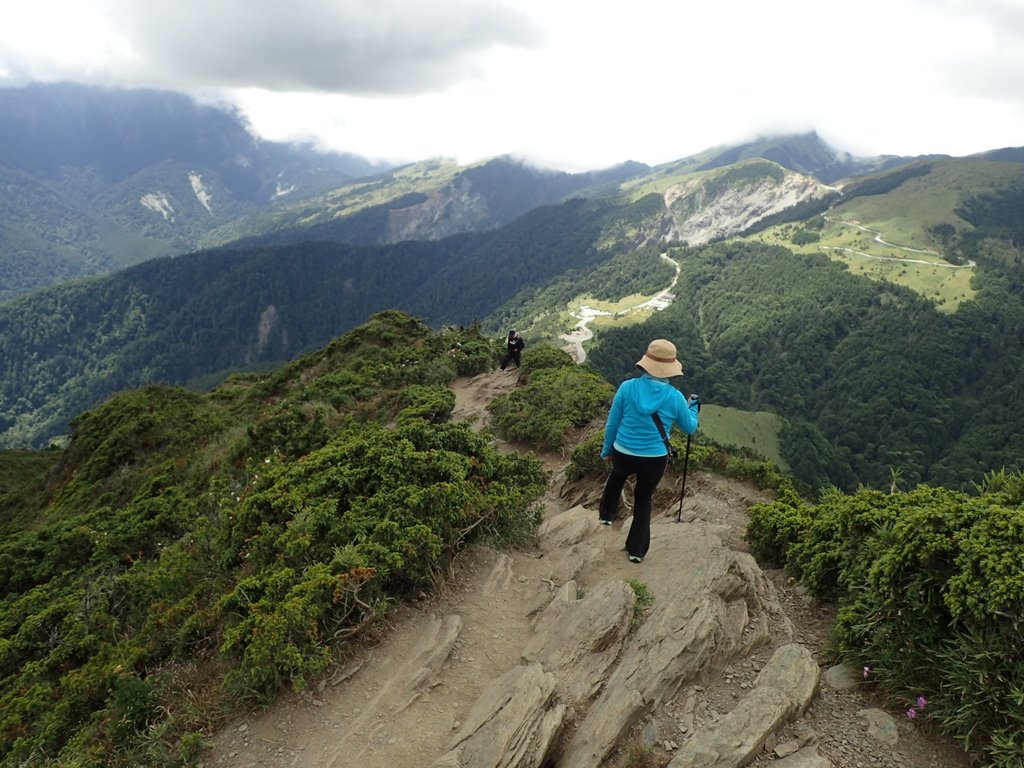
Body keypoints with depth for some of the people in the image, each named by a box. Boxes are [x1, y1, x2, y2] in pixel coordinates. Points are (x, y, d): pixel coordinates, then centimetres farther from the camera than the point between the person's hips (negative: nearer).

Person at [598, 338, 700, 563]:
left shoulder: (627, 387, -13)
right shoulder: (675, 397, -13)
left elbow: (612, 423, -3)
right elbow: (690, 428, 4)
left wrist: (607, 449, 13)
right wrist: (693, 408, 23)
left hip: (623, 454, 1)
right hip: (655, 459, 0)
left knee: (617, 475, 36)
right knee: (644, 499, 22)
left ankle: (607, 514, 46)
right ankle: (637, 550, 29)